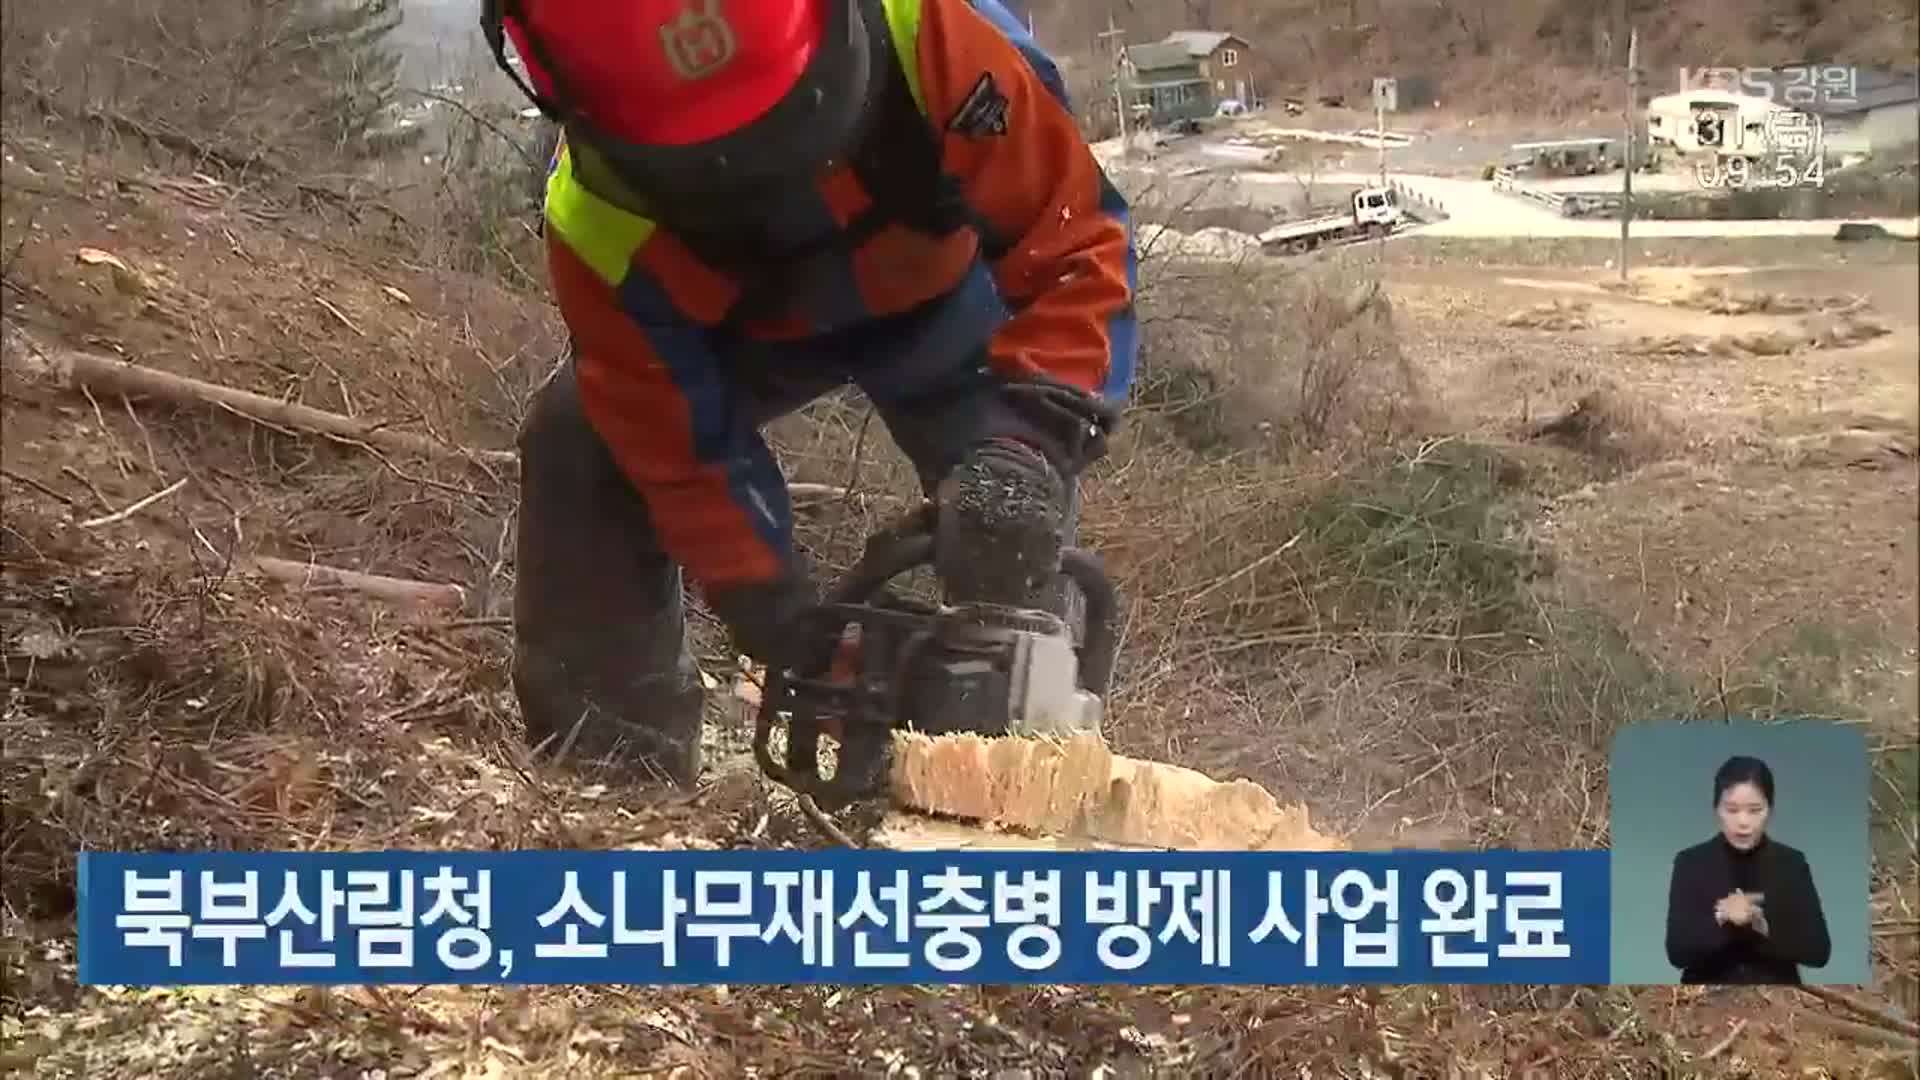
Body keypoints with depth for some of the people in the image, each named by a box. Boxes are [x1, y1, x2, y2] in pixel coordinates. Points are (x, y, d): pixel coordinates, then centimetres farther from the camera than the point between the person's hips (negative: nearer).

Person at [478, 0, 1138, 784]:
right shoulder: (599, 226, -38)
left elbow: (1077, 243, -36)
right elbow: (683, 457, -26)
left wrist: (1030, 438, -50)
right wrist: (796, 631, -31)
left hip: (934, 294, 0)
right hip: (735, 329, 1)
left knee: (1018, 520, -17)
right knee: (578, 447, -16)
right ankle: (608, 775, -5)